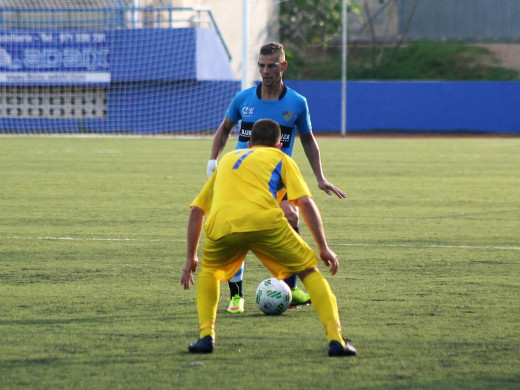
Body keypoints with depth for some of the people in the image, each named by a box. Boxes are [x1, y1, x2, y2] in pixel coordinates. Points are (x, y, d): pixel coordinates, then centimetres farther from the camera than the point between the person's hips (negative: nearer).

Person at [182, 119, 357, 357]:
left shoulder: (227, 159, 37)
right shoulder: (280, 158, 27)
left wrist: (190, 257, 39)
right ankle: (335, 338, 0)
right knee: (309, 272, 14)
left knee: (208, 273, 32)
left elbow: (196, 211, 35)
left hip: (221, 226, 2)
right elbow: (306, 203, 13)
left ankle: (206, 335, 14)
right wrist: (323, 248, 13)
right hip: (265, 221, -2)